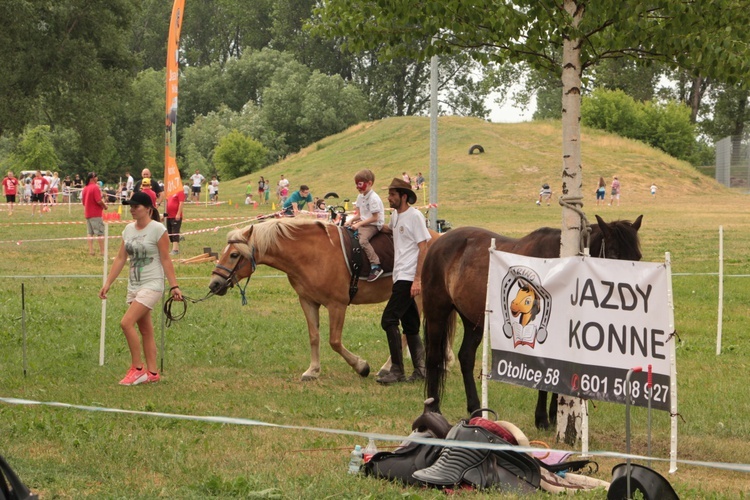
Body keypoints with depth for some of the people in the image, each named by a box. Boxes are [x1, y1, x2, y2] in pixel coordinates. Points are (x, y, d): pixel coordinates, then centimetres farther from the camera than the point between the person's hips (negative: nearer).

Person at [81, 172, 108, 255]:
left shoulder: (85, 188, 9)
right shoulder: (95, 187, -15)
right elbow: (99, 201, -21)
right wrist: (104, 206, -2)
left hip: (87, 213, 7)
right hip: (96, 214, -7)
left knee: (90, 233, 10)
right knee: (100, 233, -2)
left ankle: (91, 250, 7)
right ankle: (102, 251, -2)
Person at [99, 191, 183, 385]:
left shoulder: (158, 230, -11)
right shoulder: (129, 229, 9)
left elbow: (166, 260, -10)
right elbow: (120, 258, 11)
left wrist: (174, 286, -12)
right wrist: (107, 284, 7)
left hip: (152, 284, -7)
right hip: (134, 285, 7)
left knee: (126, 323, -17)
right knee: (145, 329, 10)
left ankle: (137, 369, -8)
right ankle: (152, 372, 16)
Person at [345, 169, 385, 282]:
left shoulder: (373, 198, -17)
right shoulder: (360, 197, 11)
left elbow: (374, 218, -20)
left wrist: (359, 224, -21)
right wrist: (351, 220, -4)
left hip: (374, 225, -10)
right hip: (363, 222, 10)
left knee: (363, 240, -31)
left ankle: (376, 266, -31)